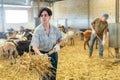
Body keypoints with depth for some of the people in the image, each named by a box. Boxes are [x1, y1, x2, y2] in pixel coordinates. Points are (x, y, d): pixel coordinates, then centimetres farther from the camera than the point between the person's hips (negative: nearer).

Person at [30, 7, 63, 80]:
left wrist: (58, 44, -14)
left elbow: (61, 40, 9)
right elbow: (34, 45, -24)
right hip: (43, 54, -3)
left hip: (53, 54, 4)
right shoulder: (38, 30, -16)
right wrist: (40, 54, -42)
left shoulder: (54, 29, -5)